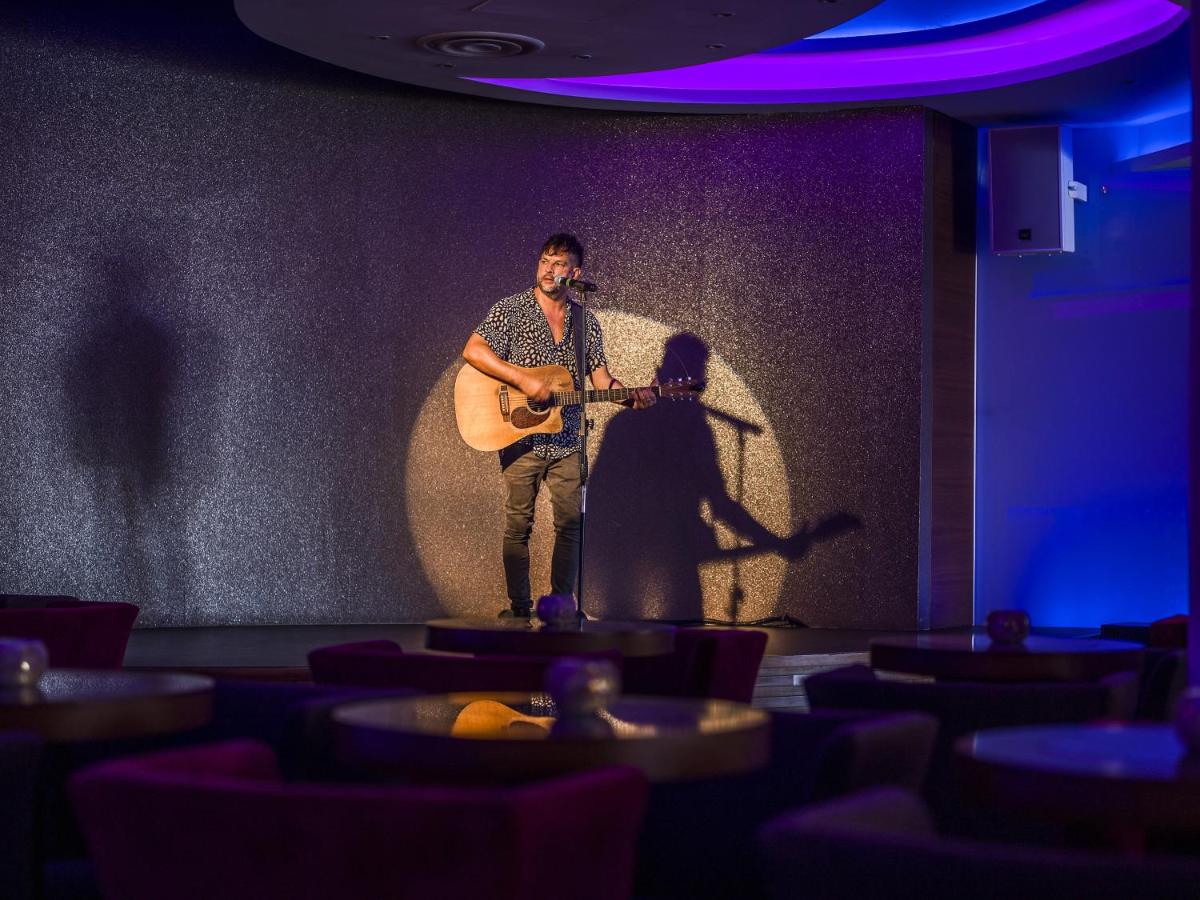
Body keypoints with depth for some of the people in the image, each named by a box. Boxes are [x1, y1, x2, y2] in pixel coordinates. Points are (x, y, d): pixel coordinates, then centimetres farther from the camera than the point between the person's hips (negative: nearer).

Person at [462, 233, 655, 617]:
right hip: (520, 438, -3)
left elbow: (600, 376, 9)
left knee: (570, 522, 3)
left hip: (566, 441, 4)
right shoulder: (513, 309, -3)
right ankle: (518, 608, 9)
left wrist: (631, 395, -12)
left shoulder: (586, 322, 9)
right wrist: (523, 379, -22)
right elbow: (473, 351, -15)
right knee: (518, 525, 1)